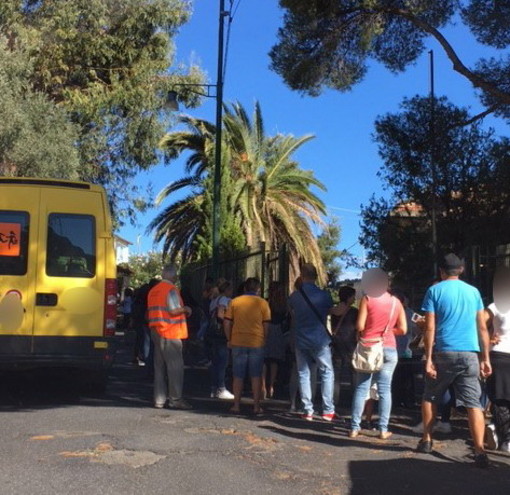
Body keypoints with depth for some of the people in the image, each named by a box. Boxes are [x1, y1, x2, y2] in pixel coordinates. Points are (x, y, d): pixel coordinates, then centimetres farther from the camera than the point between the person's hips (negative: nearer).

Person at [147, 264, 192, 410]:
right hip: (170, 332, -8)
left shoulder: (153, 290, 15)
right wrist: (186, 309, -2)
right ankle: (175, 399, -1)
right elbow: (174, 310, -19)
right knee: (175, 366, -2)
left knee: (159, 366, 10)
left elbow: (149, 313, 20)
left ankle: (159, 399, 13)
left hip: (156, 332, 8)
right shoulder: (171, 289, -10)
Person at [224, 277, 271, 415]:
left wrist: (229, 339, 11)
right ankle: (256, 406, 9)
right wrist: (264, 340, 12)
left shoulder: (234, 302, 2)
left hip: (238, 342, 1)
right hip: (257, 343, -1)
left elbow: (227, 322, 2)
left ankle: (236, 405, 11)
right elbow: (266, 325, 0)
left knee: (238, 376, 9)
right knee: (256, 375, 7)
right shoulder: (263, 303, 0)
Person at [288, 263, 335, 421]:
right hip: (320, 339, -2)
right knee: (327, 373, 7)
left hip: (300, 340, 2)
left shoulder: (294, 296, 0)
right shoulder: (324, 295, -5)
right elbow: (331, 312, 11)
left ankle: (308, 411, 7)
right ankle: (328, 410, 3)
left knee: (303, 374, 8)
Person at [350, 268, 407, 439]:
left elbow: (359, 326, -8)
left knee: (361, 388, 3)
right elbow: (403, 329, 3)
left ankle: (355, 427, 3)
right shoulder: (396, 302, 6)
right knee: (385, 389, 4)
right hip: (389, 349, 2)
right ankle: (383, 429, 2)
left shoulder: (367, 299, -3)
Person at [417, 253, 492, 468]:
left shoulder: (435, 291, 1)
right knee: (474, 403, -1)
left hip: (444, 352, -2)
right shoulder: (473, 291, 11)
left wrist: (428, 358, -5)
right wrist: (485, 358, 12)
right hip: (470, 354, 2)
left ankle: (426, 441, 21)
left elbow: (430, 328, -5)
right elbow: (482, 328, 9)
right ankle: (480, 451, -11)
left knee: (430, 397, 16)